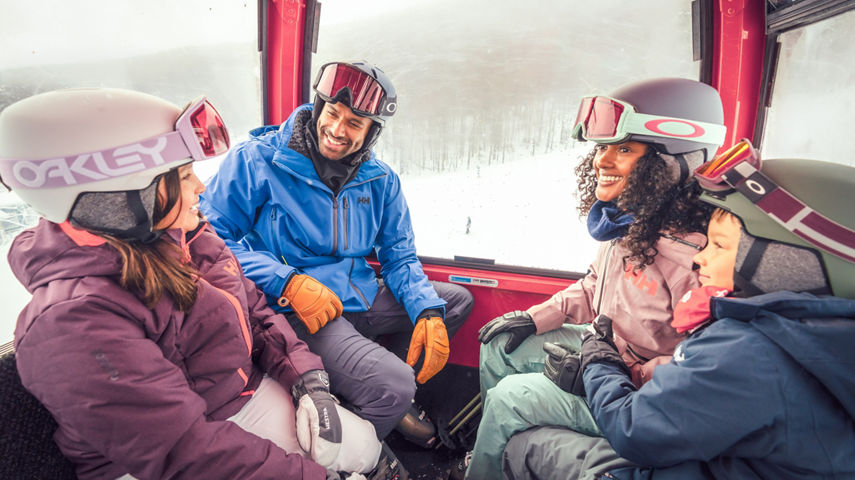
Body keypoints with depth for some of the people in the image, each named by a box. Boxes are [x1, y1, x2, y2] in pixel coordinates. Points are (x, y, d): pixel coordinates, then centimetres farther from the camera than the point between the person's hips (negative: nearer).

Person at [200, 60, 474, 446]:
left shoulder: (380, 180, 7)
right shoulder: (257, 159, -8)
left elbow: (399, 254, 11)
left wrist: (427, 311, -7)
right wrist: (287, 282, -22)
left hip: (361, 297, 7)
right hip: (295, 311, -7)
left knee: (458, 299, 11)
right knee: (394, 385, -26)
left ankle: (386, 396, 19)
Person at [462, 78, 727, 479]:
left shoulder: (691, 251, -33)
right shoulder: (625, 220, -4)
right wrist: (537, 318, 5)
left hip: (641, 394, -9)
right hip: (607, 348, 9)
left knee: (509, 398, -13)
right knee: (500, 345, 12)